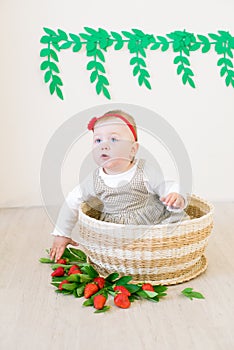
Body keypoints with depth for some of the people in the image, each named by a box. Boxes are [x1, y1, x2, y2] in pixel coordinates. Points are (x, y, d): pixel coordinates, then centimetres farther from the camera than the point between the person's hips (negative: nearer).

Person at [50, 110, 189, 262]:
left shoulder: (145, 170, -13)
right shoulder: (95, 180, -7)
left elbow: (167, 187, -10)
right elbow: (72, 202, 4)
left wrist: (177, 198, -35)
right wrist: (61, 235, 7)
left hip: (157, 220, -2)